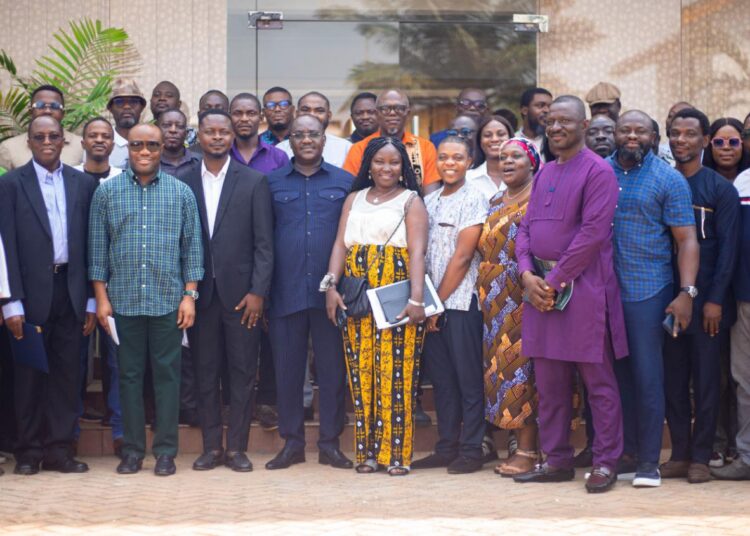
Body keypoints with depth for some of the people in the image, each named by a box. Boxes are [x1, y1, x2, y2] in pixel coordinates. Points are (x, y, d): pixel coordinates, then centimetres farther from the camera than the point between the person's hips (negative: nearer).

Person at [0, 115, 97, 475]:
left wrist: (91, 300, 3)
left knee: (67, 374, 5)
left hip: (71, 290, 2)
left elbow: (90, 244, 7)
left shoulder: (83, 184, 7)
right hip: (31, 292, -2)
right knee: (30, 375, 5)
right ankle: (29, 452, 14)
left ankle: (59, 450, 12)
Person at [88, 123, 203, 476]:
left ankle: (165, 451, 10)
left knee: (167, 375, 3)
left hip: (168, 301, 0)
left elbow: (192, 247, 4)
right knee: (129, 375, 6)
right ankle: (132, 449, 14)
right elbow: (97, 249, 5)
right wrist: (101, 297, 0)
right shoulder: (106, 192, 3)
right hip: (124, 300, 1)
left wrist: (190, 295, -2)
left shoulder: (181, 193, 3)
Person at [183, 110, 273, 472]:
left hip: (240, 293, -1)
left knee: (242, 373, 2)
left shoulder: (254, 182, 2)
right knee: (205, 374, 6)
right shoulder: (184, 183, 6)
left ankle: (237, 447, 10)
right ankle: (211, 446, 14)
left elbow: (263, 243, -1)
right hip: (200, 292, 2)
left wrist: (258, 291, -8)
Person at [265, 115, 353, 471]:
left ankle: (330, 442, 13)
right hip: (286, 291, 0)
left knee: (332, 368, 3)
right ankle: (292, 442, 14)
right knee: (287, 368, 4)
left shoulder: (344, 182, 8)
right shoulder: (272, 183, 8)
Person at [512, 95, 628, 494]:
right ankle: (556, 460, 19)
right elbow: (526, 228, 14)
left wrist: (555, 280, -15)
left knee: (598, 382, 0)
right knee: (549, 382, 10)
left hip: (583, 288, -7)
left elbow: (593, 233, -15)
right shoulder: (544, 173, 16)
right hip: (541, 287, 7)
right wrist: (528, 275, -4)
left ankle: (605, 462, 6)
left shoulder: (598, 171, -7)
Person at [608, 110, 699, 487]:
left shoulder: (668, 180, -1)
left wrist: (687, 292, -14)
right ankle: (625, 455, 17)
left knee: (647, 377, -3)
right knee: (617, 375, 9)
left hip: (648, 291, -3)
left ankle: (648, 461, 5)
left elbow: (686, 240, -4)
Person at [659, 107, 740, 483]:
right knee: (673, 379, 6)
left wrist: (715, 300, -12)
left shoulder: (720, 189, 0)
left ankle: (700, 457, 7)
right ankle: (679, 455, 13)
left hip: (704, 300, -3)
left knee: (705, 380, 1)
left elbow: (727, 248, -5)